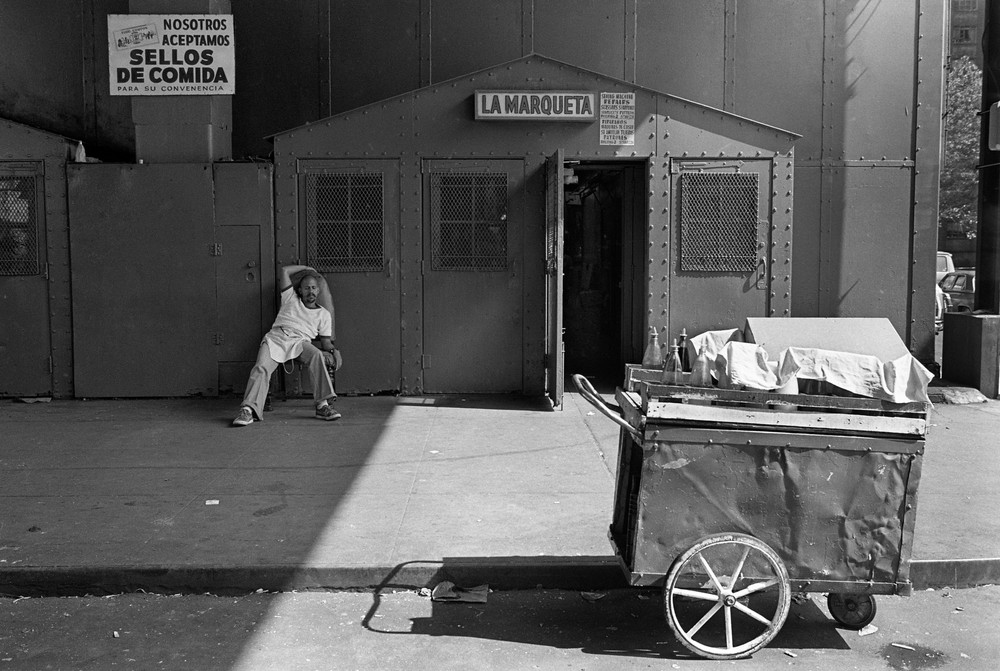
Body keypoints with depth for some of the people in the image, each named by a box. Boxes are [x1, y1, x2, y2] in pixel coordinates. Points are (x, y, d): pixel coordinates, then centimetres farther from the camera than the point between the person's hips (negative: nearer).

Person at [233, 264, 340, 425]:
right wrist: (305, 268, 27)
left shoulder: (324, 314, 21)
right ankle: (248, 410, -40)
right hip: (276, 337, 0)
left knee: (317, 355, -35)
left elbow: (325, 341, 17)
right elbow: (283, 271, 18)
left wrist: (330, 348, -3)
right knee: (261, 368, -28)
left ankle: (323, 405, -39)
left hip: (300, 341, 0)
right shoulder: (291, 299, 21)